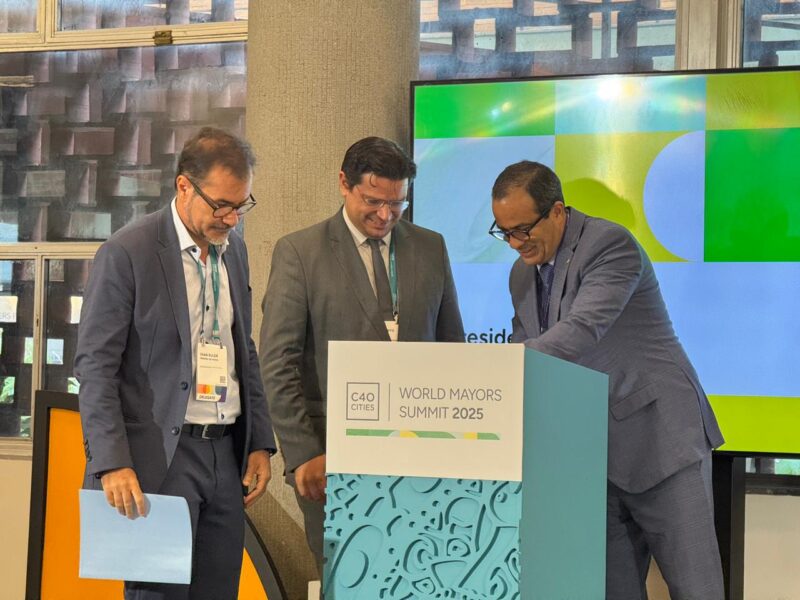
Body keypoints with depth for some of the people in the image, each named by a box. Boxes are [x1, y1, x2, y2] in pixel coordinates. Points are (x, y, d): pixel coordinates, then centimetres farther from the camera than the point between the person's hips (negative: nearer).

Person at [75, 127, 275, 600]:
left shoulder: (234, 249, 12)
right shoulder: (126, 253, -9)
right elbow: (95, 366, -11)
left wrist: (260, 443, 13)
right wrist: (112, 463, -17)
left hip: (226, 453, 6)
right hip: (159, 457, -6)